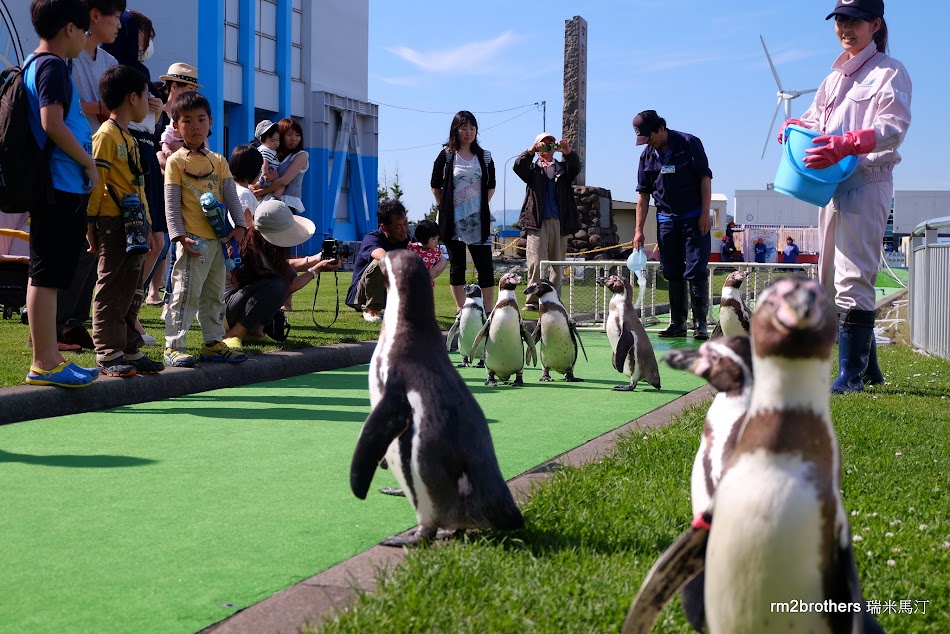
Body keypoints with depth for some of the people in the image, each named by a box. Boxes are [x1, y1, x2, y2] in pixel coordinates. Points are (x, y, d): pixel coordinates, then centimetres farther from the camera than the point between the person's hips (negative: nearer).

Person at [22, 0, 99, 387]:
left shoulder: (34, 65, 19)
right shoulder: (53, 67, -11)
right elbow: (52, 123, -22)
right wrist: (89, 164, -12)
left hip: (58, 188, 10)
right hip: (61, 187, -10)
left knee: (48, 276, 12)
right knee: (47, 276, -7)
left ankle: (49, 358, 19)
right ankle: (44, 364, -4)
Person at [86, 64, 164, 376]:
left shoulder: (129, 138, 20)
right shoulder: (106, 135, -9)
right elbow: (95, 181, -14)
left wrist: (147, 227, 22)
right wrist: (91, 224, -17)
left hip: (134, 227, 9)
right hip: (114, 224, -9)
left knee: (132, 292, 12)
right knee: (112, 290, -5)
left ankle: (130, 351, 18)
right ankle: (108, 355, -1)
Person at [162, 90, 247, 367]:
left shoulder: (218, 161, 13)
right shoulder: (176, 162, -2)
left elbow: (231, 196, 11)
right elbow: (171, 204, -6)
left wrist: (239, 225, -3)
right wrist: (180, 236, -15)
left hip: (218, 238, 6)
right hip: (193, 240, -6)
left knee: (215, 294, 12)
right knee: (186, 293, -8)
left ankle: (213, 343, 21)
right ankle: (173, 346, -4)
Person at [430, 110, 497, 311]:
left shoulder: (484, 157, 8)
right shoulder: (446, 155, 2)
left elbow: (491, 186, 16)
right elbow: (435, 185, 7)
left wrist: (483, 206, 8)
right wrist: (445, 208, 3)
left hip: (478, 220, 1)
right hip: (453, 220, -1)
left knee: (485, 266, -5)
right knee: (457, 266, 4)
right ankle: (461, 311, 10)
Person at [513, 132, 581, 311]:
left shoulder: (563, 168, 19)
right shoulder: (532, 168, 14)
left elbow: (576, 168, -1)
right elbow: (518, 166, -6)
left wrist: (568, 153, -21)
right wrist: (531, 151, -21)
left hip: (559, 222, 3)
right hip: (537, 222, -3)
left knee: (557, 265, 4)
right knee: (537, 264, -13)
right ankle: (532, 301, -10)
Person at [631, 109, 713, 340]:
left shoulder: (689, 144, -6)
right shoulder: (647, 156, 7)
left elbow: (705, 177, -7)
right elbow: (643, 194, 10)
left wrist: (705, 213, -14)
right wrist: (639, 230, 5)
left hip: (694, 218, -5)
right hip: (666, 220, 5)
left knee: (696, 271, -9)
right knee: (673, 274, 7)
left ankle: (700, 325, -5)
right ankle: (677, 324, 14)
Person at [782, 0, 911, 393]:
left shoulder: (889, 72, -4)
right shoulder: (836, 76, 22)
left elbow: (893, 128, -17)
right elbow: (815, 120, 24)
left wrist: (845, 145, -32)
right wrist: (795, 127, 0)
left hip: (867, 182, -9)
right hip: (833, 184, 9)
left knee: (853, 279, -12)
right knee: (830, 279, 11)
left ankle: (852, 375, -8)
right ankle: (867, 368, 20)